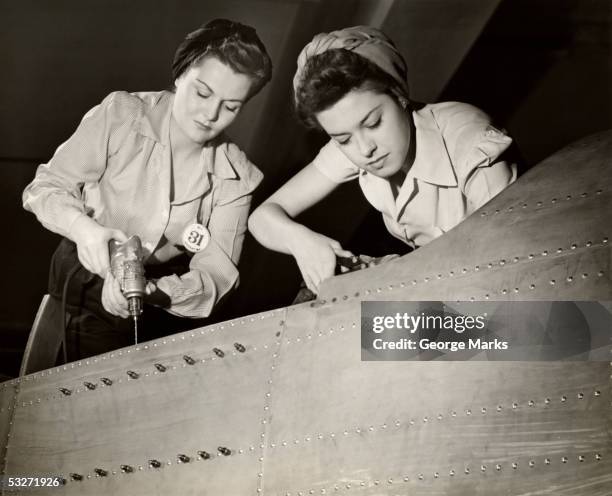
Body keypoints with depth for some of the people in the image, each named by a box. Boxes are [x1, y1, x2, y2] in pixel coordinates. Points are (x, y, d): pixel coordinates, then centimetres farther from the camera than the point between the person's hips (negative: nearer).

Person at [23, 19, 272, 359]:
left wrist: (154, 292, -34)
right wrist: (84, 228, -30)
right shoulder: (120, 116, -14)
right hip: (87, 283, -2)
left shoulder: (235, 178, -8)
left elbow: (215, 273, -13)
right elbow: (46, 188, -8)